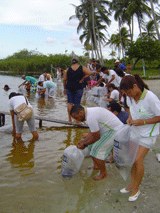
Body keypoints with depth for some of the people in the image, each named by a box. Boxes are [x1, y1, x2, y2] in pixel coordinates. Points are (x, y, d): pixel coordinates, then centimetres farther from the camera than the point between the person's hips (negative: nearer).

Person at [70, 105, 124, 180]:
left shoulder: (90, 117, -25)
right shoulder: (90, 111, 6)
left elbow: (96, 137, -17)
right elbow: (93, 132, 14)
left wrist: (84, 144, -5)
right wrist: (83, 140, 7)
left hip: (115, 131, -10)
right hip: (112, 128, 10)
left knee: (97, 150, -7)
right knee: (93, 145, 16)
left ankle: (103, 173, 9)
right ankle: (96, 165, 31)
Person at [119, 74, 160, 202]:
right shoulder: (130, 97, -9)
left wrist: (142, 122, -26)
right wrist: (130, 118, -7)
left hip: (148, 133, -6)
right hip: (135, 131, 6)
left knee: (138, 160, -6)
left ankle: (136, 189, 14)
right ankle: (132, 184, 26)